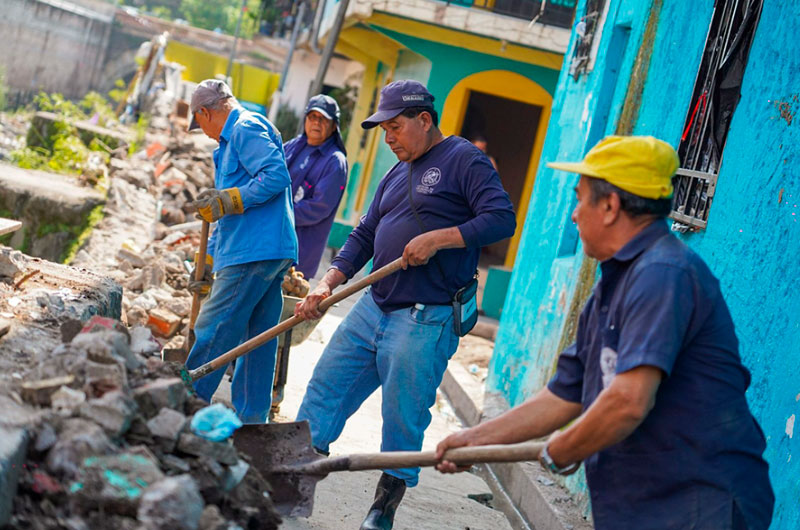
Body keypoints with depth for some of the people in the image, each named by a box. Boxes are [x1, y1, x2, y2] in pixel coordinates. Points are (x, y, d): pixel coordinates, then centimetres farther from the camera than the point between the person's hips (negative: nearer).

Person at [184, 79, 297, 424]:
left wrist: (229, 200, -19)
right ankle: (250, 420, 15)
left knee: (213, 332, -6)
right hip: (272, 253, 10)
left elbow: (278, 175, -20)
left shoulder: (246, 129, -5)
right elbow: (231, 215, 30)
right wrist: (209, 260, 29)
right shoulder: (235, 138, 27)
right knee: (257, 341, 10)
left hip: (253, 252, -10)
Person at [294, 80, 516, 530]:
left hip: (425, 322, -8)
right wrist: (328, 283, 5)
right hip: (372, 308, 8)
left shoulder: (464, 159, -6)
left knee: (403, 421, 1)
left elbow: (502, 218, -16)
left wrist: (437, 238, -21)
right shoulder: (398, 174, 18)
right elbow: (365, 235, 18)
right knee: (325, 391, 8)